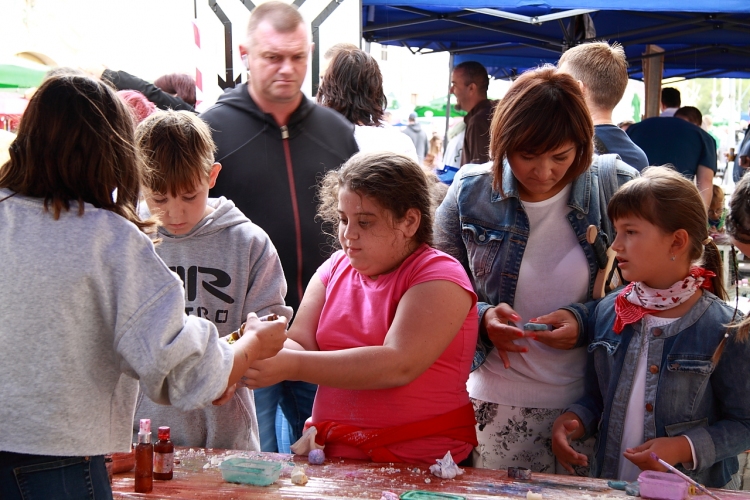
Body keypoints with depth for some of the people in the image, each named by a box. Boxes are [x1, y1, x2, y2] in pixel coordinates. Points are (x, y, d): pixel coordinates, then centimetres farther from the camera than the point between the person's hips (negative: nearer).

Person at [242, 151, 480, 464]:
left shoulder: (439, 277, -6)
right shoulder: (335, 268, 15)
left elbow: (399, 365, -20)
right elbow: (300, 343, 6)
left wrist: (291, 365, -25)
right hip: (332, 456, 5)